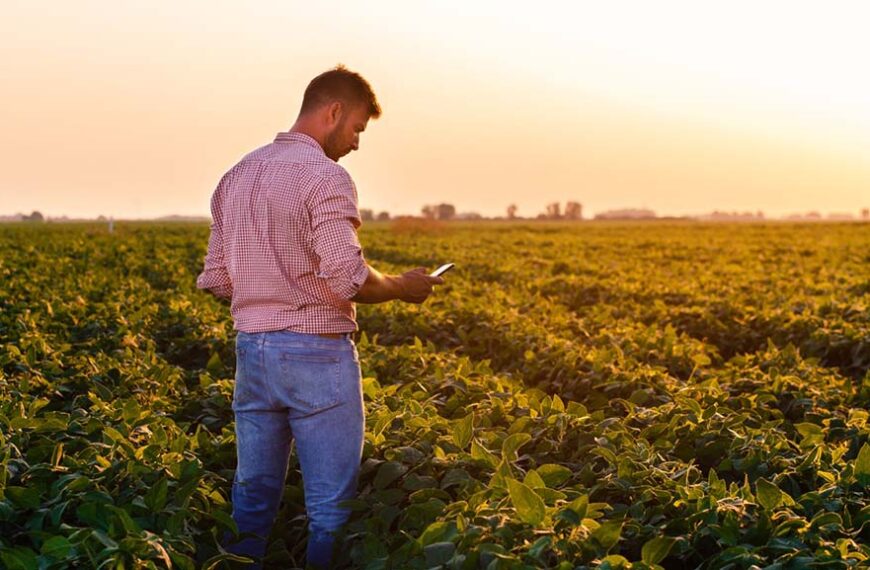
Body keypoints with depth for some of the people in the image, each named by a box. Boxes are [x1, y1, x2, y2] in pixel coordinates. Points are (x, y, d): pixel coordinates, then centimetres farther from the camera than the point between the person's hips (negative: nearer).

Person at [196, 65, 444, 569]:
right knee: (331, 504, 2)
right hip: (317, 353, -7)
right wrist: (404, 287, -3)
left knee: (253, 495, 14)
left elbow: (217, 279, 12)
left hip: (252, 350, 7)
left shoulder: (237, 176, 12)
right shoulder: (325, 176, -13)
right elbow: (348, 279, -20)